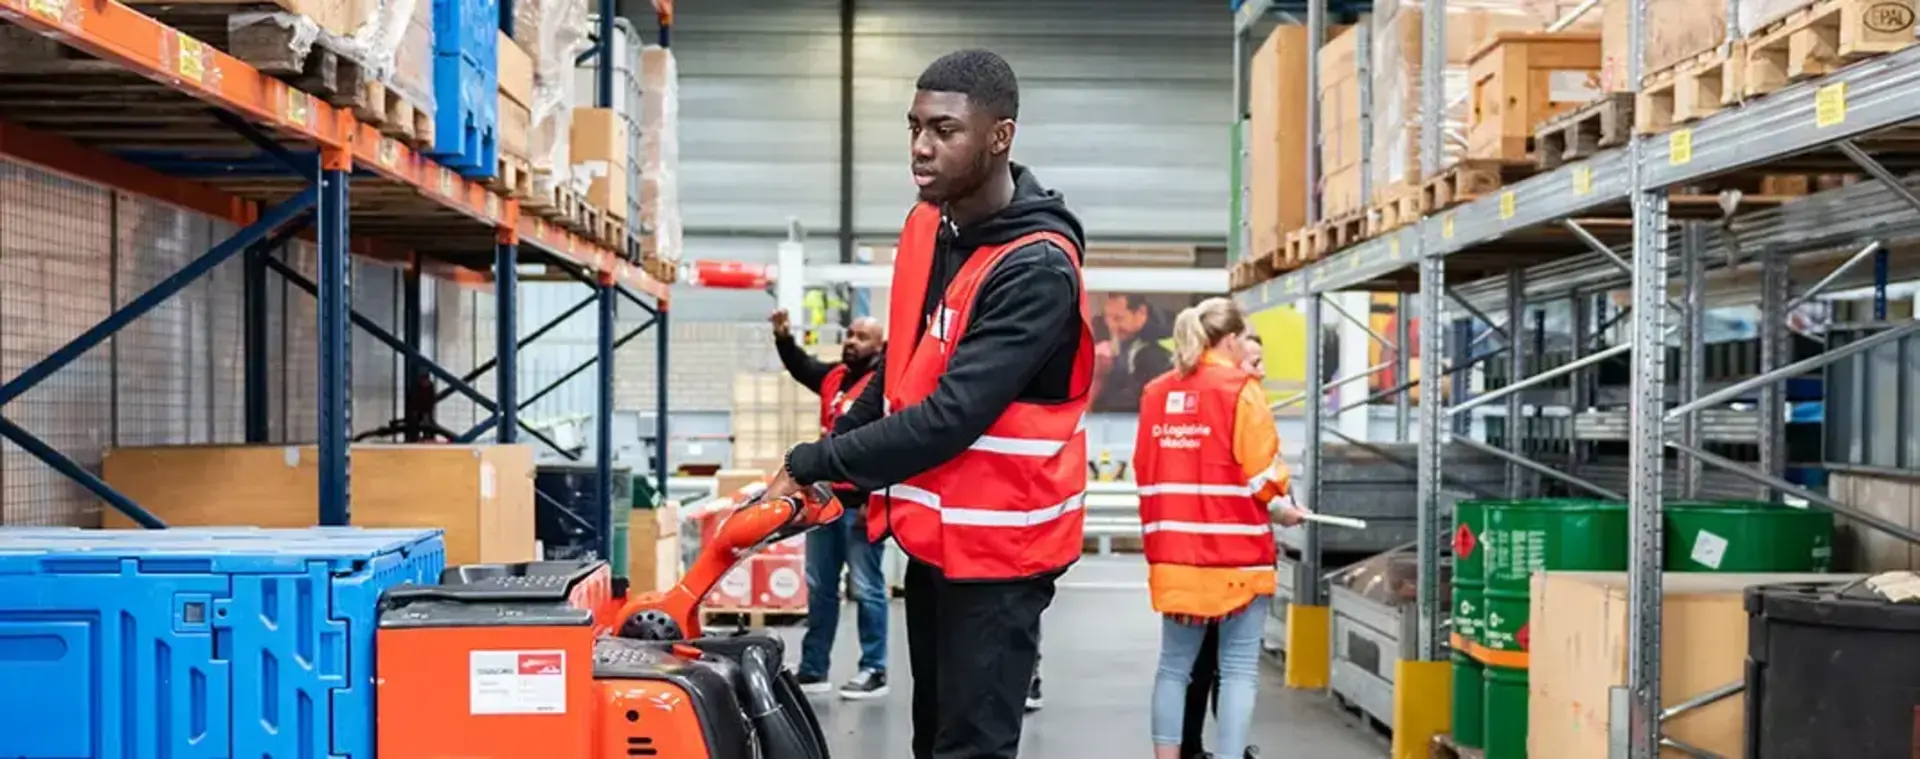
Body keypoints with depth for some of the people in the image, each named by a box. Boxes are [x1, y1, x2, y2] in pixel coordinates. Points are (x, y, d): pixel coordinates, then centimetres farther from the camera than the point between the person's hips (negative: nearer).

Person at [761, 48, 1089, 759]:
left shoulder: (1036, 269, -22)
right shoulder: (925, 226, 4)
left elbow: (952, 415, -27)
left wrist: (812, 465, -20)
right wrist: (828, 467, 7)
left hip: (997, 545, -8)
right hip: (933, 533, 8)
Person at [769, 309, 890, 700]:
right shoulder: (834, 376, 13)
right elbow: (800, 366, 33)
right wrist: (784, 335, 14)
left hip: (861, 503, -8)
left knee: (866, 589, -1)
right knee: (819, 587, 13)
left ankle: (875, 671, 9)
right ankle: (813, 669, 21)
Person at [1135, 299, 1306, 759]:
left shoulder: (1155, 393, 9)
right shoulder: (1240, 389, -7)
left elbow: (1145, 471, 10)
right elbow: (1260, 472, -10)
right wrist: (1282, 510, 7)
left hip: (1173, 551, 5)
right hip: (1236, 549, -5)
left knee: (1175, 664, 11)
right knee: (1239, 669, 1)